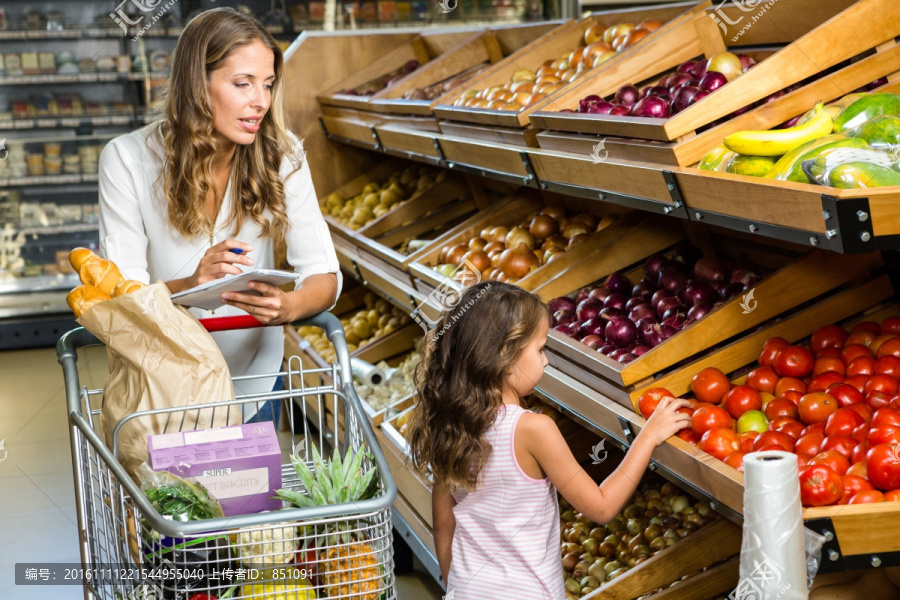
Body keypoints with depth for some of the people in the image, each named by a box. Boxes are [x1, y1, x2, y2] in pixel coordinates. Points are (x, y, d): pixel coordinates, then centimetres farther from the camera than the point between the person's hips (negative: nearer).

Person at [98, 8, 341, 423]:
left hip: (253, 380, 2)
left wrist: (288, 306, -38)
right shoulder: (128, 160, -17)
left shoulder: (280, 154, -13)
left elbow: (324, 277, -15)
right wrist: (189, 287, -39)